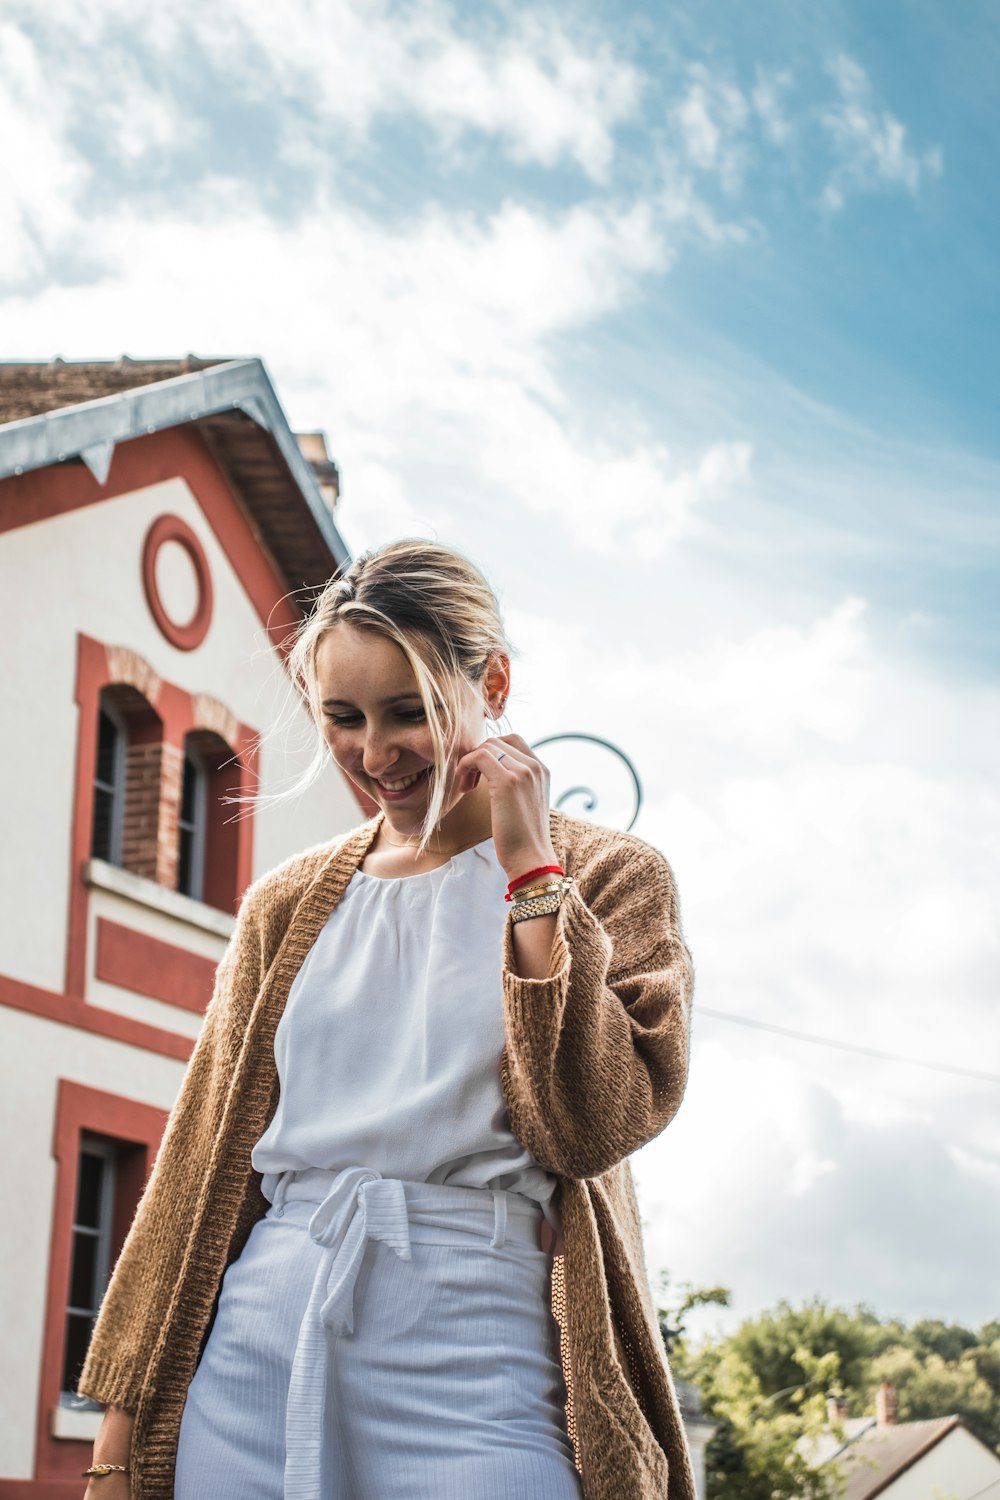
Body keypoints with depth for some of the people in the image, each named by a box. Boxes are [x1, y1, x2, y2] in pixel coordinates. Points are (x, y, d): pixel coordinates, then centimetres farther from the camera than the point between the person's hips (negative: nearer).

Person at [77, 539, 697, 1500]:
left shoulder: (609, 877, 3)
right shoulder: (289, 903, 14)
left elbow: (591, 1125, -10)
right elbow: (203, 1152, 12)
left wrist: (532, 871, -10)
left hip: (475, 1346, -3)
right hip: (260, 1339, 4)